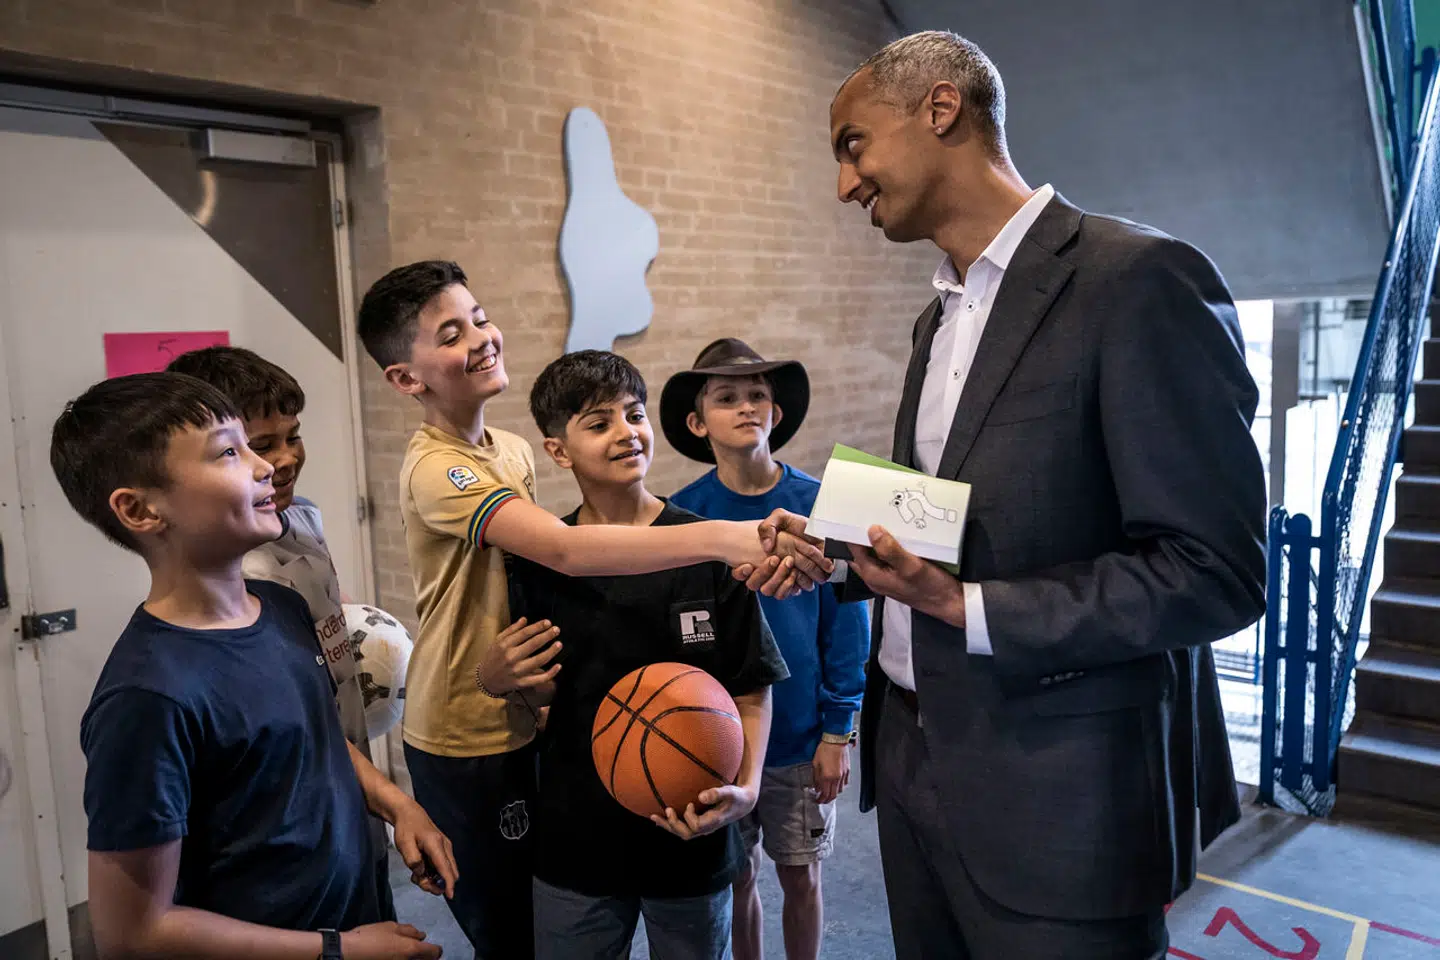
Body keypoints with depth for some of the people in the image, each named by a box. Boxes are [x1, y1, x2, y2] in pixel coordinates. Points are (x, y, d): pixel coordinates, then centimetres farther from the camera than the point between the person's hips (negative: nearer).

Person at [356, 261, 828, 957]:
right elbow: (566, 550, -37)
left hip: (523, 724, 7)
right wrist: (724, 537, -44)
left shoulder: (513, 451, 6)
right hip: (464, 745, -7)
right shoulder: (436, 469, -23)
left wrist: (519, 663, -2)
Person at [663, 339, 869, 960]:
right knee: (738, 876, 16)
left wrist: (837, 733, -5)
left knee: (800, 878, 15)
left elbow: (844, 622, -5)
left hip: (801, 738, 0)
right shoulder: (682, 515, -9)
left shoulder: (816, 504, -10)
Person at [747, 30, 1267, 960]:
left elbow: (1217, 571, -18)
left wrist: (967, 607, -22)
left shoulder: (1138, 280, -15)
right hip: (917, 760, 8)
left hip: (1058, 798, -7)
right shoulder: (943, 315, 12)